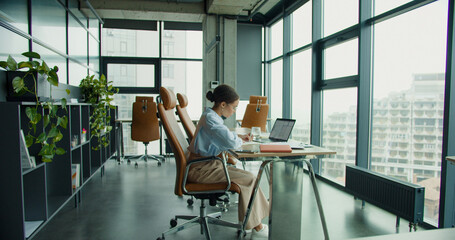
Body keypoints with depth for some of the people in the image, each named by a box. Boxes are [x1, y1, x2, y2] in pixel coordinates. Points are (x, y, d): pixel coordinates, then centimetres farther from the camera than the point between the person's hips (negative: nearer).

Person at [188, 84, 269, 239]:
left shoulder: (212, 116, 13)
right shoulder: (210, 118, -20)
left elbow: (222, 137, 29)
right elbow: (231, 142, -29)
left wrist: (238, 137, 12)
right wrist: (239, 141, -5)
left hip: (209, 165, 10)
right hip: (201, 169, -10)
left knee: (249, 176, 3)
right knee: (249, 180, -14)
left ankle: (257, 225, 4)